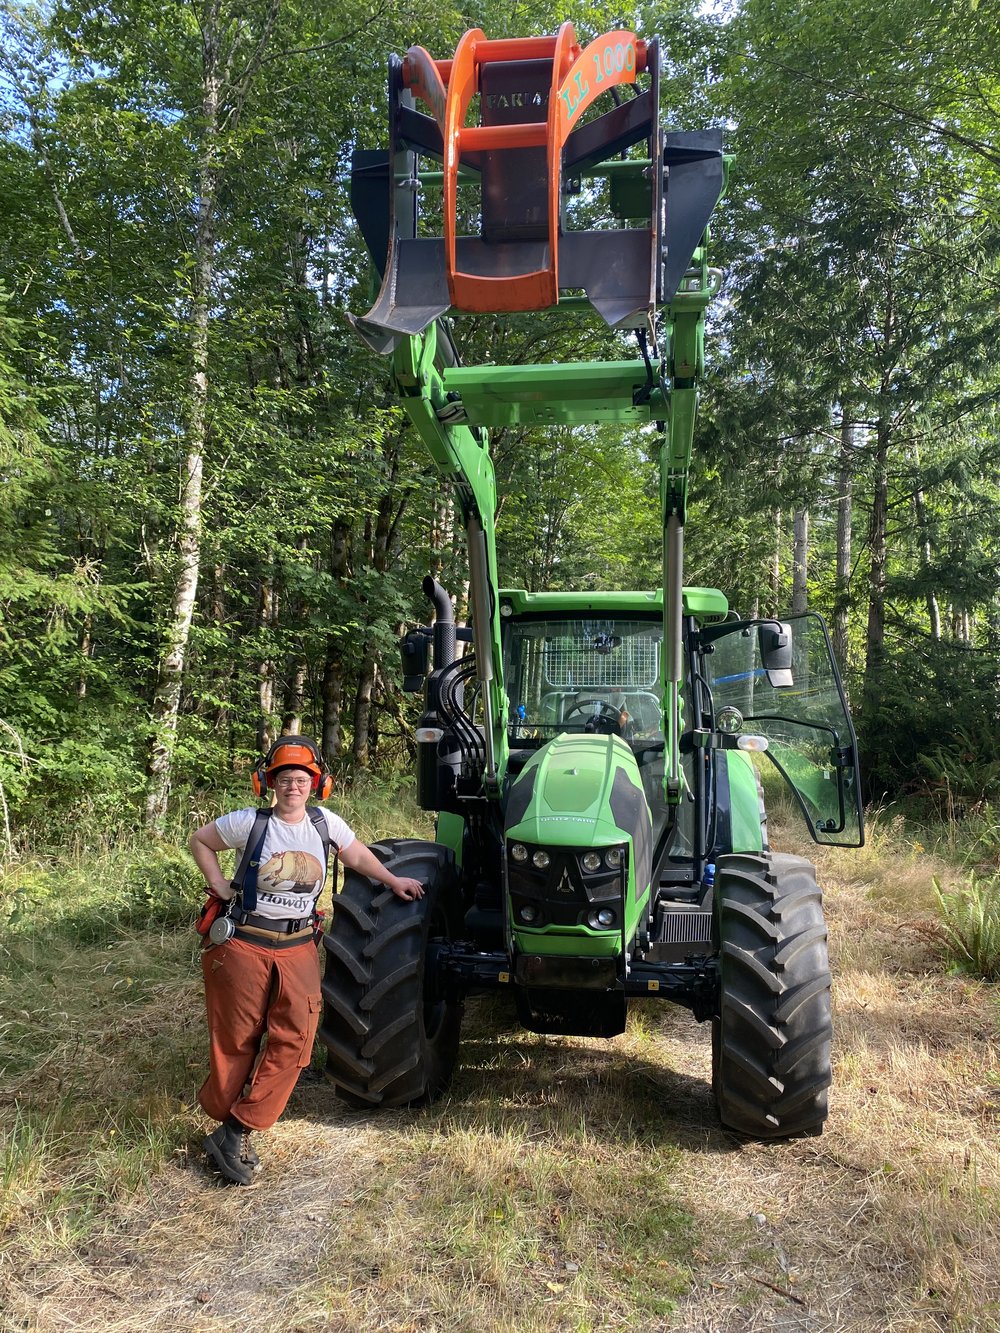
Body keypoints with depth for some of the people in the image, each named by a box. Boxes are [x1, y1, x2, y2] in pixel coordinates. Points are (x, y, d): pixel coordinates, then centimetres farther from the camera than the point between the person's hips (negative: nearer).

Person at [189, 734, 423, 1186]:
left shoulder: (325, 822, 0)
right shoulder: (249, 823, -9)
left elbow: (357, 855, 16)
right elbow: (200, 841, 4)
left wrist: (393, 881, 14)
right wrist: (221, 888, -3)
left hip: (297, 947, 3)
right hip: (244, 944, -3)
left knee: (294, 1039, -6)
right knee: (237, 1041, 6)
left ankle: (236, 1133, 4)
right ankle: (228, 1123, 25)